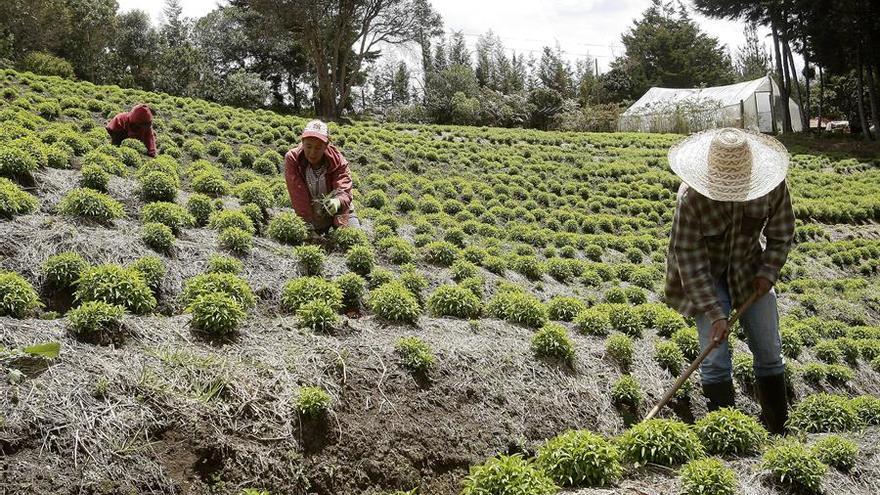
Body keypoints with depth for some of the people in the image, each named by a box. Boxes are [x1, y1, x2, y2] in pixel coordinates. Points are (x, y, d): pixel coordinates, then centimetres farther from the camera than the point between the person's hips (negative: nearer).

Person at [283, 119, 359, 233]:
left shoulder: (338, 160, -19)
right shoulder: (292, 159, -19)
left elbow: (344, 191, -31)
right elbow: (299, 198, -23)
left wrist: (338, 202, -56)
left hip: (338, 211, -1)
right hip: (312, 215, 1)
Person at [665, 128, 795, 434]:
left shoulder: (773, 186, -20)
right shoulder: (691, 197, -30)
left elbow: (781, 236, -1)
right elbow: (690, 259, -25)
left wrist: (768, 272, -16)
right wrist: (715, 314, -27)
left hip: (750, 271, 3)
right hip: (708, 276, -3)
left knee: (769, 354, 8)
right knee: (715, 361, -9)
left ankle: (778, 432, 23)